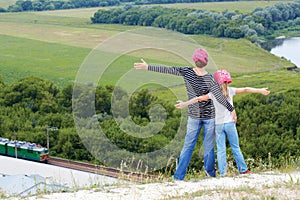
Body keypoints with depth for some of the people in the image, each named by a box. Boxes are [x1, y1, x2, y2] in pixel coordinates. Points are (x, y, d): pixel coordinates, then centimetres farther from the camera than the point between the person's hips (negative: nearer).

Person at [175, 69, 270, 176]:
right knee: (235, 147, 9)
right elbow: (245, 89, 3)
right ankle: (243, 169, 15)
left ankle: (222, 172, -3)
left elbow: (198, 98, 0)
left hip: (218, 124, 0)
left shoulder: (213, 93, 0)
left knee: (220, 149, 2)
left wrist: (184, 104, 7)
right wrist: (260, 90, 11)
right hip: (229, 123, 0)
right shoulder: (230, 90, -1)